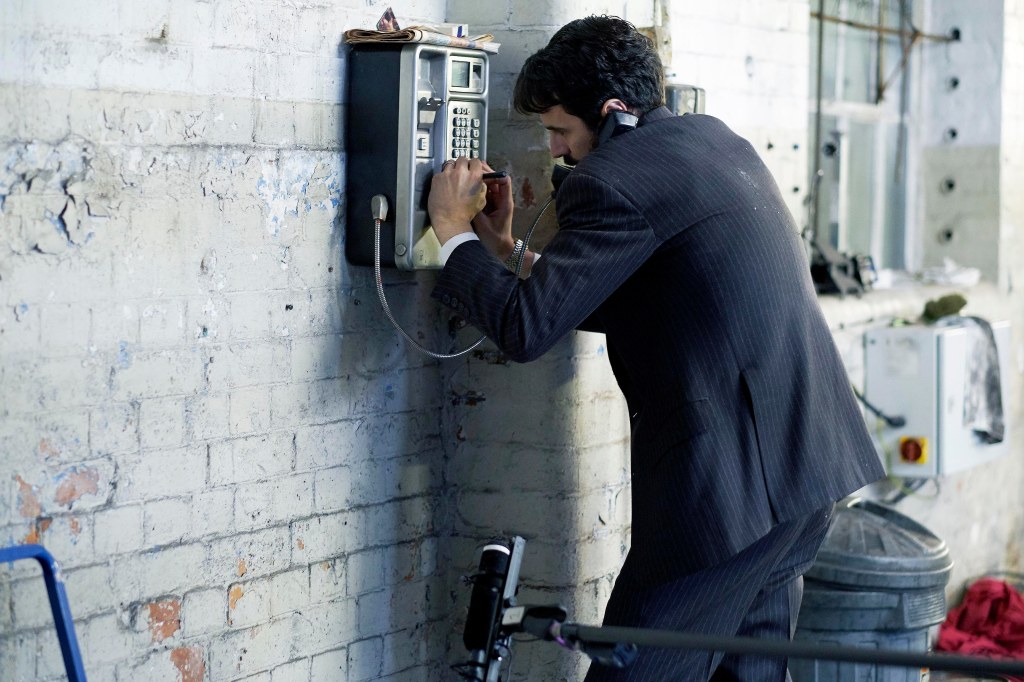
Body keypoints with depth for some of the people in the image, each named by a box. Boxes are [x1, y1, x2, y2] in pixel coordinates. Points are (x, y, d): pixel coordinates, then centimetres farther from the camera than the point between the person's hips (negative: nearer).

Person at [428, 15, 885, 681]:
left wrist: (455, 229, -1)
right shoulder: (716, 139, 16)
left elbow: (524, 328, -15)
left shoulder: (610, 180, -13)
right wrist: (509, 252, 20)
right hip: (813, 457, 10)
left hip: (730, 483, -10)